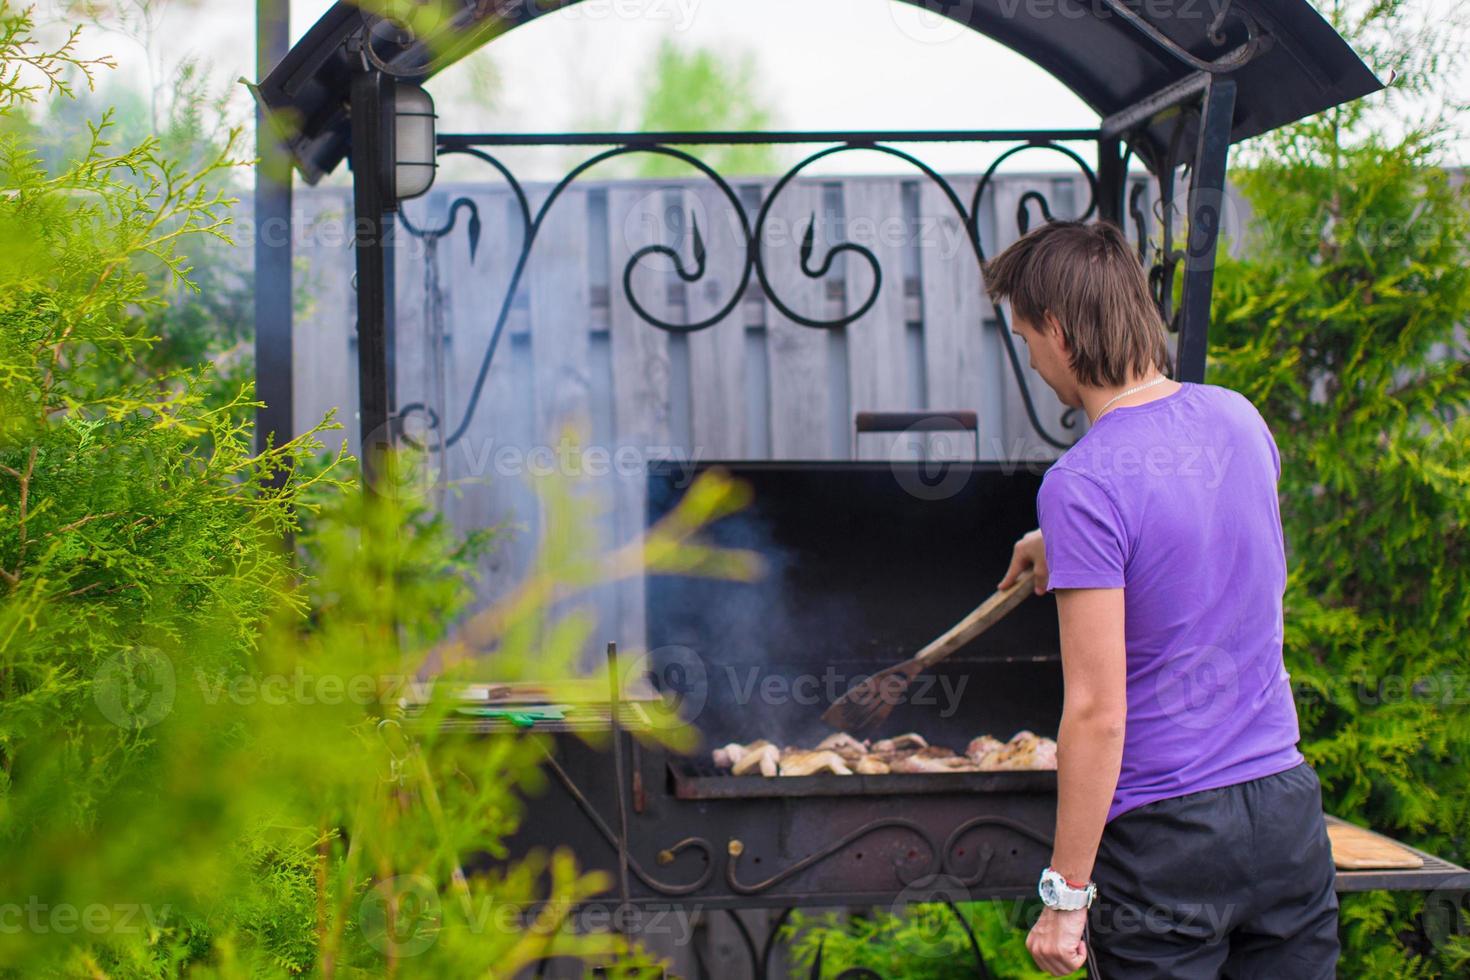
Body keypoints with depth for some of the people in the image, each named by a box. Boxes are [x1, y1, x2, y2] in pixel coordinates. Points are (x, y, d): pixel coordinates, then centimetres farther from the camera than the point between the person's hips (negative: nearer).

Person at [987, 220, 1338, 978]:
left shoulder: (1084, 486, -18)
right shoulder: (1238, 418, 3)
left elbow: (1098, 711, -20)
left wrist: (1066, 894, -13)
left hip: (1167, 836, -6)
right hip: (1288, 807, 6)